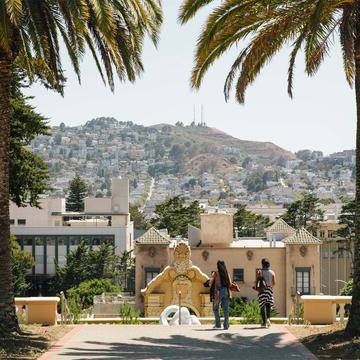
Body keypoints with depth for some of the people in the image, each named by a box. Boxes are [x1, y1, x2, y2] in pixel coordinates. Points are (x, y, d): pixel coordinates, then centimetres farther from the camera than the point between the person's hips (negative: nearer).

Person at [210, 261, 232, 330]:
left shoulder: (216, 273, 1)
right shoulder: (226, 273, 11)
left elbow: (210, 282, -6)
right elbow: (230, 284, 8)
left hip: (218, 291, -3)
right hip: (226, 291, 4)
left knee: (216, 308, 9)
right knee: (226, 309, 4)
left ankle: (218, 324, 6)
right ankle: (226, 325, 1)